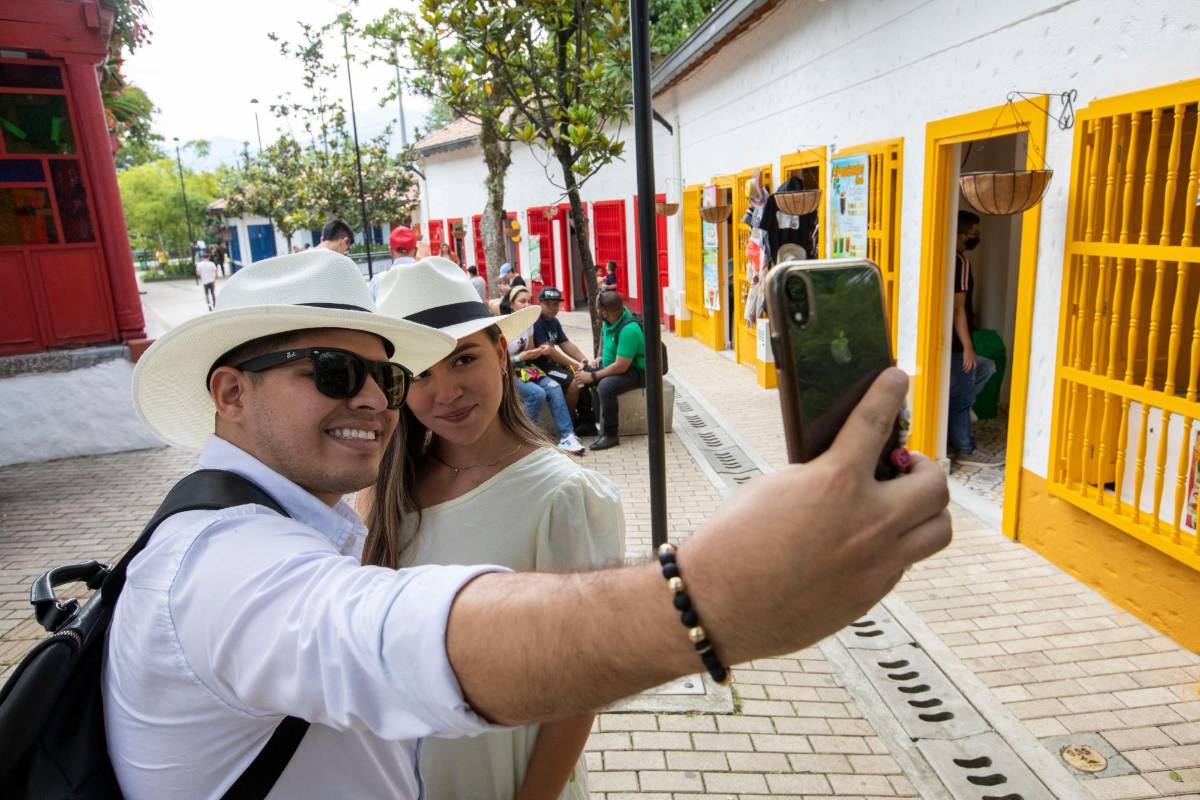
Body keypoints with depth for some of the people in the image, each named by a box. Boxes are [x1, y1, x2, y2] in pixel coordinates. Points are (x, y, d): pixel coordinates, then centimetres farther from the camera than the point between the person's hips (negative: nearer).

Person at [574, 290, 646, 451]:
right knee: (581, 374, 4)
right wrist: (600, 357, 13)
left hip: (634, 371, -10)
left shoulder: (629, 329, -31)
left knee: (605, 386, -35)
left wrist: (593, 377, -24)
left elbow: (621, 366, -31)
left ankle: (610, 435, -20)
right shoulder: (610, 319, -4)